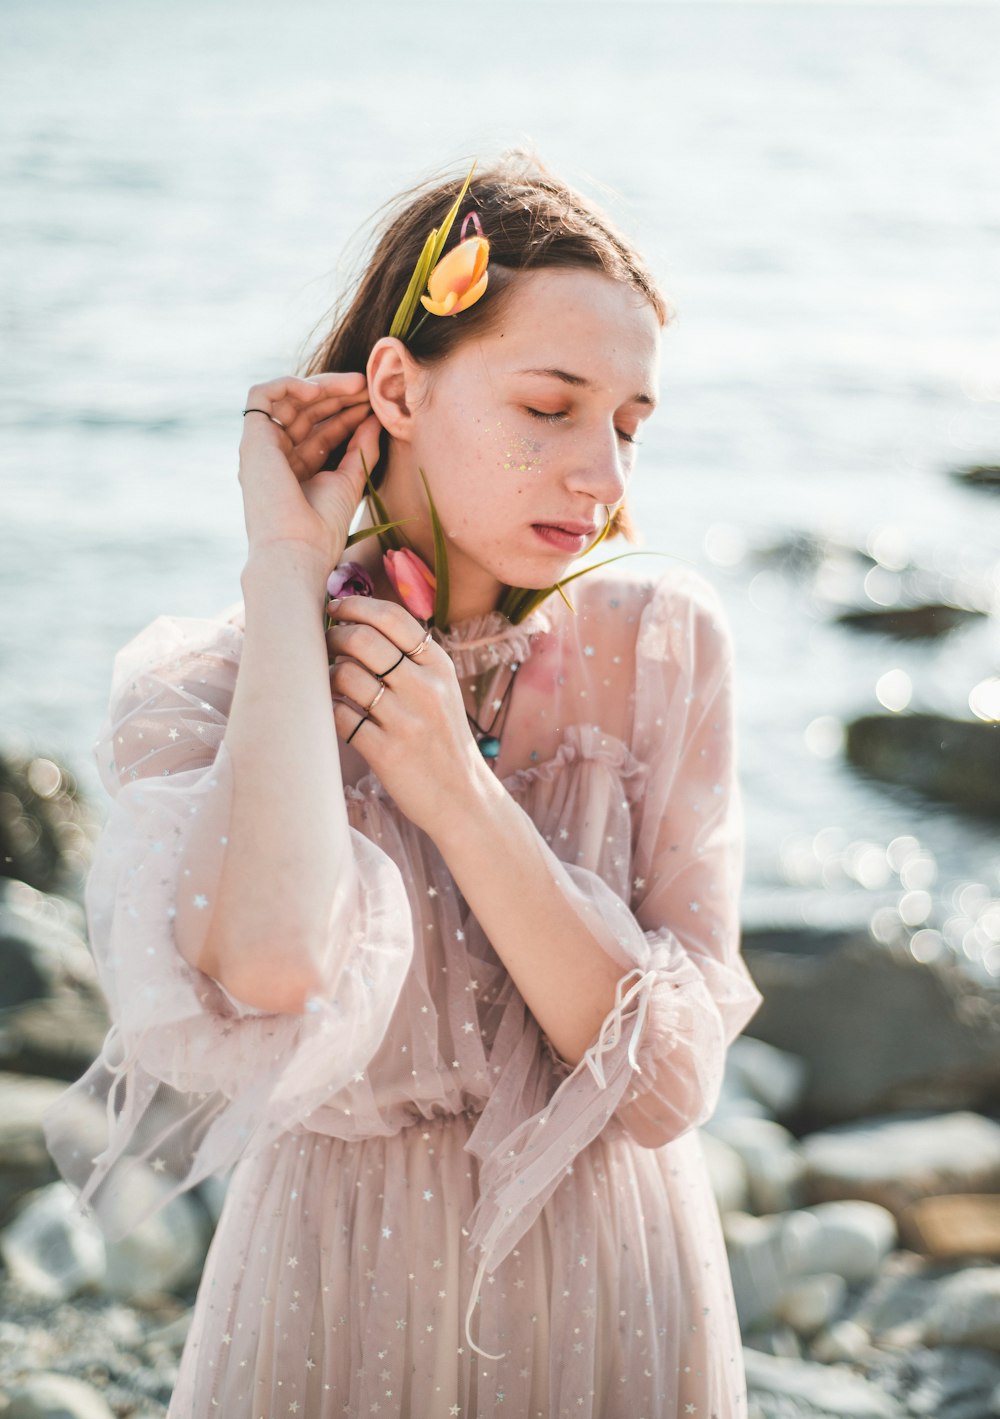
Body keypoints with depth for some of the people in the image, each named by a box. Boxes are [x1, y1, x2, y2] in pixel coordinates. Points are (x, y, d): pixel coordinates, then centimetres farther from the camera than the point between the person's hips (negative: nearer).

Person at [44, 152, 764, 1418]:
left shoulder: (660, 647, -9)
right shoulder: (204, 692, -14)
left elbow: (671, 1087, -14)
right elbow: (271, 968, -36)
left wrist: (455, 792, -23)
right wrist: (285, 573, -25)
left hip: (617, 1306, 2)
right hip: (342, 1303, -1)